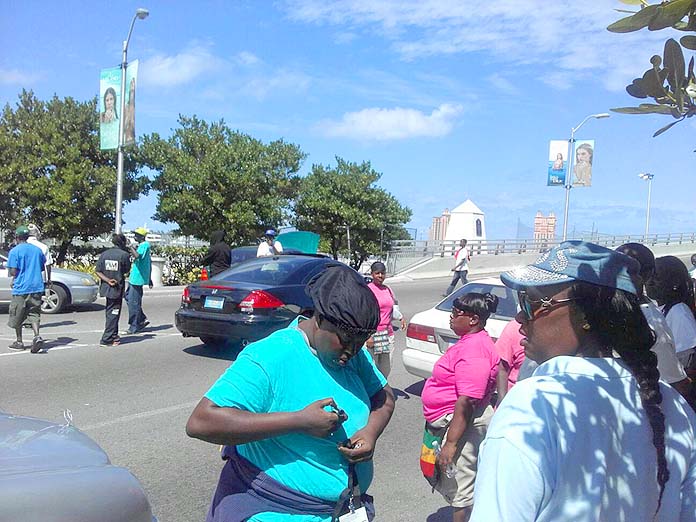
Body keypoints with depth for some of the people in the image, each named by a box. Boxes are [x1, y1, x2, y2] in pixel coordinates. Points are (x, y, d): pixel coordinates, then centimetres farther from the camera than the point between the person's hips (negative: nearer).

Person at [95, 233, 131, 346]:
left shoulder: (104, 254, 2)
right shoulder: (124, 254, -12)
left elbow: (98, 272, -2)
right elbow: (127, 271, -1)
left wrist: (107, 280, -7)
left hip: (106, 287, 6)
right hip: (118, 287, -5)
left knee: (109, 312, 17)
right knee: (113, 313, 1)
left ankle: (113, 336, 29)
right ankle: (106, 339, -2)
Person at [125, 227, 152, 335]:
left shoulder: (145, 245, -14)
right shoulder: (143, 245, 17)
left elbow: (137, 256, -33)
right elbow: (149, 263, 22)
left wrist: (131, 247, -19)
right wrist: (149, 279, 25)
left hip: (137, 278, -10)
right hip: (134, 277, 10)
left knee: (134, 302, -5)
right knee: (128, 297, 15)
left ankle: (134, 327, 3)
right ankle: (143, 319, 18)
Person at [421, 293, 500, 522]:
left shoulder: (474, 349, -24)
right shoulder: (471, 341, 10)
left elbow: (467, 402, -27)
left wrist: (451, 443, -26)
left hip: (462, 424, -11)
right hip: (450, 421, 11)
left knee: (459, 489, 1)